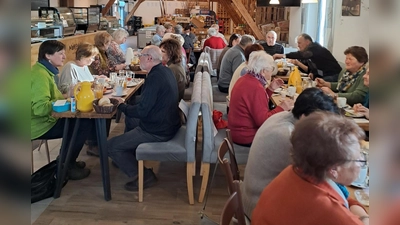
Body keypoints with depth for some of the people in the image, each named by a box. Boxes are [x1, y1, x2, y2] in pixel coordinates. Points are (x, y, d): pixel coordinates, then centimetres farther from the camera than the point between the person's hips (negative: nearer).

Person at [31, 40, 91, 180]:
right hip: (40, 126, -11)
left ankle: (66, 160, 22)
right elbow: (40, 108, -31)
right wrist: (67, 99, -23)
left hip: (44, 120, 11)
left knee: (79, 121, 14)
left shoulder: (45, 70, 11)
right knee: (84, 124, -13)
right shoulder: (40, 75, -22)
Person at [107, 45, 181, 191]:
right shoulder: (165, 71, 6)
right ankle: (129, 159, 39)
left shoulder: (155, 77, -24)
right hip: (168, 123, 10)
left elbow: (142, 111, -24)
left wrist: (121, 106, -8)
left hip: (157, 131, -10)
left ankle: (143, 176, 0)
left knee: (111, 146, -5)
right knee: (130, 119, 32)